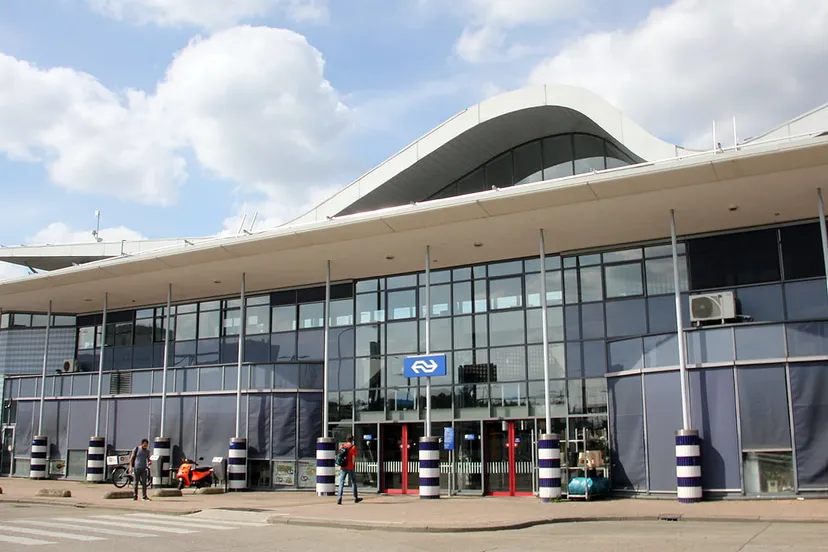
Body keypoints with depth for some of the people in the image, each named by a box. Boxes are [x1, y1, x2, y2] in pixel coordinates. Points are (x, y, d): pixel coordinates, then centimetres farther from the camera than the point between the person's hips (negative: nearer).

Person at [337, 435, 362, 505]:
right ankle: (356, 498, 23)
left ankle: (339, 498, -15)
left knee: (341, 483, -1)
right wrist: (353, 466, -1)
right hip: (350, 467, -2)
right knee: (353, 482, 13)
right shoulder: (353, 447, -5)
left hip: (343, 467, 3)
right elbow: (353, 458, -10)